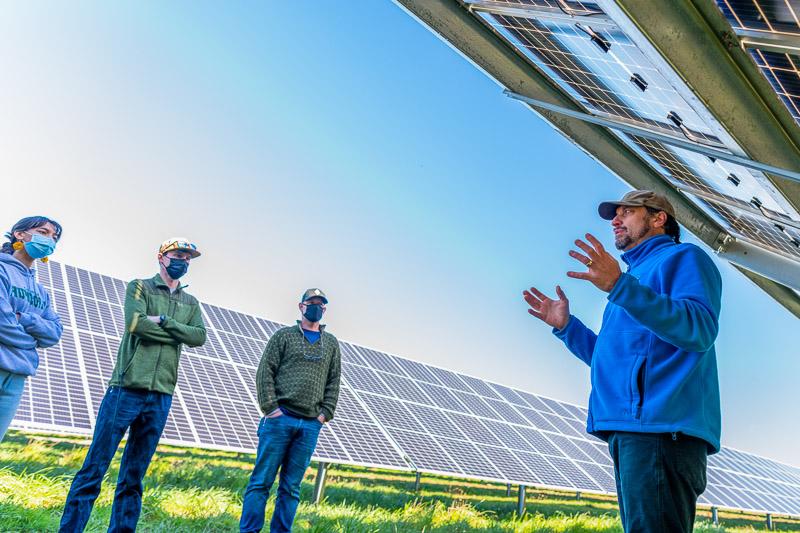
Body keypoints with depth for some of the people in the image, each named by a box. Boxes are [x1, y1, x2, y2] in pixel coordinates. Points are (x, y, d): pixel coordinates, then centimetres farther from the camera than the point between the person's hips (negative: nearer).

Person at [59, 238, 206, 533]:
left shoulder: (191, 303, 17)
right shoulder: (139, 287, 6)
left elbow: (199, 337, 0)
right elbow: (135, 323, -13)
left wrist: (162, 321, -9)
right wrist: (176, 335, -4)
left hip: (161, 396, 4)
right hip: (127, 388, -4)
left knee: (133, 477, 8)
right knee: (95, 467, -2)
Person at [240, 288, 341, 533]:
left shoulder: (331, 343, 16)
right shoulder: (284, 335, 7)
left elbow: (333, 382, 13)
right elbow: (265, 372, 0)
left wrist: (325, 413, 1)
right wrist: (270, 407, -9)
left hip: (310, 426, 3)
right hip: (280, 419, -3)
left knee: (291, 487, 7)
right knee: (262, 480, -1)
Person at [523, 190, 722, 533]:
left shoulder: (683, 257, 5)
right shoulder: (637, 273, 30)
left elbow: (700, 329, -16)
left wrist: (619, 286, -23)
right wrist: (566, 326, 20)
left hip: (662, 427, -9)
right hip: (630, 428, 9)